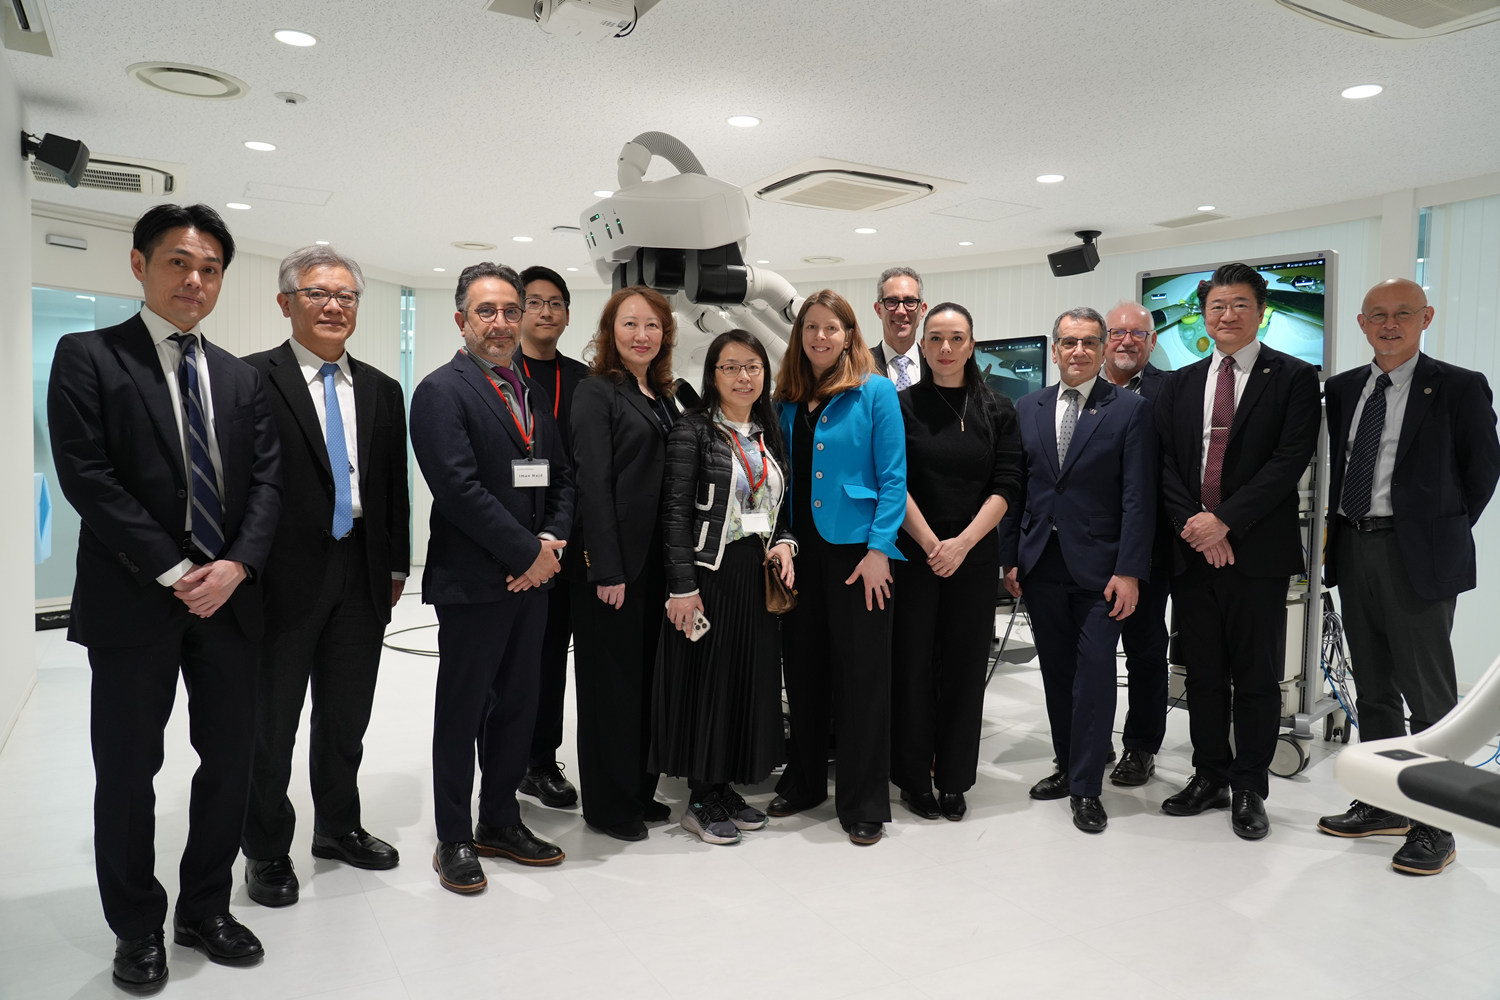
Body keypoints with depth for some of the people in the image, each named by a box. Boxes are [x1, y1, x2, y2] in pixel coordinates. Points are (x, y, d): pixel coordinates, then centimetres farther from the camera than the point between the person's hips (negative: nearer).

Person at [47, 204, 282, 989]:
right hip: (133, 600, -4)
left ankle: (205, 910, 29)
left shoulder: (241, 379, 13)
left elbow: (266, 480, 6)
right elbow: (87, 477, -11)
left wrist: (235, 565, -10)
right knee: (127, 771, 7)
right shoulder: (87, 358, -1)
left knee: (231, 759, 10)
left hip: (228, 596, 4)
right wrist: (174, 573, -14)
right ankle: (138, 930, 25)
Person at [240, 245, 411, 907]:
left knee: (347, 716, 17)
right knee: (270, 721, 10)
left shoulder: (382, 391, 10)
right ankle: (267, 849, 27)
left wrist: (396, 566, 9)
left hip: (363, 578, 5)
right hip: (284, 578, -5)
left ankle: (338, 828, 35)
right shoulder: (251, 379, -6)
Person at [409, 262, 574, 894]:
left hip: (531, 578, 7)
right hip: (473, 581, -7)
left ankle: (500, 821, 30)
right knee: (462, 713, 6)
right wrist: (528, 553, -15)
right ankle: (454, 840, 21)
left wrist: (553, 541, -4)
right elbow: (460, 488, -19)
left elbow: (561, 477, 14)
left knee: (517, 705, 15)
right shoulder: (442, 391, -9)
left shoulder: (532, 393, 13)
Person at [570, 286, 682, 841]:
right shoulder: (597, 393, -7)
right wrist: (606, 570, -19)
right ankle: (607, 805, 16)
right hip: (612, 560, -7)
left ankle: (639, 790, 27)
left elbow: (671, 478, 14)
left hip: (655, 560, 7)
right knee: (611, 681, 3)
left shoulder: (663, 396, 15)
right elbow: (593, 484, -14)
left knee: (645, 677, 14)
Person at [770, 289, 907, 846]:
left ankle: (864, 803, 13)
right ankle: (803, 782, 29)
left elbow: (893, 476, -7)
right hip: (801, 549, 5)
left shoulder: (876, 392, -3)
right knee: (803, 667, 13)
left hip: (855, 548, -5)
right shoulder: (788, 402, 11)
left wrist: (879, 549, -15)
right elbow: (785, 479, 13)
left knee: (861, 673, 1)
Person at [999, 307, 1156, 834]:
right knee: (1056, 672, 12)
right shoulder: (1028, 408, 9)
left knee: (1094, 673, -2)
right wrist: (1010, 558, 5)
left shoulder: (1130, 409, -2)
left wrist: (1129, 571, -13)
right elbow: (1016, 488, 10)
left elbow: (1138, 497, -7)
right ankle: (1066, 767, 27)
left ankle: (1086, 787, 9)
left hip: (1099, 568, -4)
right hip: (1041, 565, 4)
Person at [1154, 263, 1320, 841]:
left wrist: (1225, 521, -16)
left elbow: (1290, 461, -10)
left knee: (1256, 678, 4)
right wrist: (1193, 524, -9)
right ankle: (1210, 778, 24)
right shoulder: (1180, 384, 12)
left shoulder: (1293, 378, 0)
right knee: (1202, 676, 11)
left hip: (1257, 552, -4)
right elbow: (1166, 463, 6)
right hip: (1192, 550, 4)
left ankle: (1250, 790, 17)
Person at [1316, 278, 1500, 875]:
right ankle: (1382, 806, 27)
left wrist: (1444, 533, -1)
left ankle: (1434, 827, 11)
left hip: (1417, 554, -5)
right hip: (1354, 550, 6)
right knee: (1372, 688, 14)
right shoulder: (1343, 389, 11)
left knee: (1428, 694, 0)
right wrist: (1338, 532, 8)